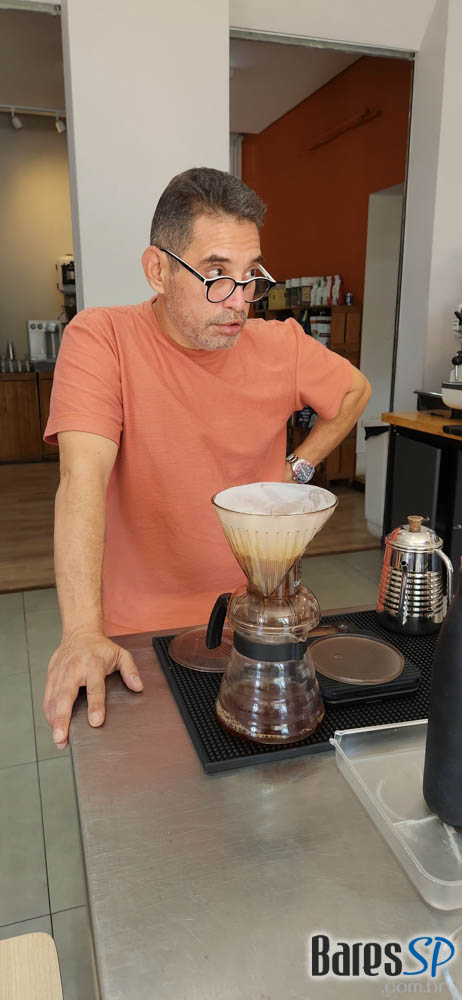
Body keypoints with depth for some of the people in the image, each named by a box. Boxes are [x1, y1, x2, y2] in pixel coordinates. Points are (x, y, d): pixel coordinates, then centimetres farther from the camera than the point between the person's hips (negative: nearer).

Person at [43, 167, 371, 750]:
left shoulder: (282, 345, -3)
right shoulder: (101, 339, -15)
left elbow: (355, 390, 16)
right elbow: (83, 478, -27)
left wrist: (298, 467, 4)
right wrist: (82, 633, -35)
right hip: (140, 628, -3)